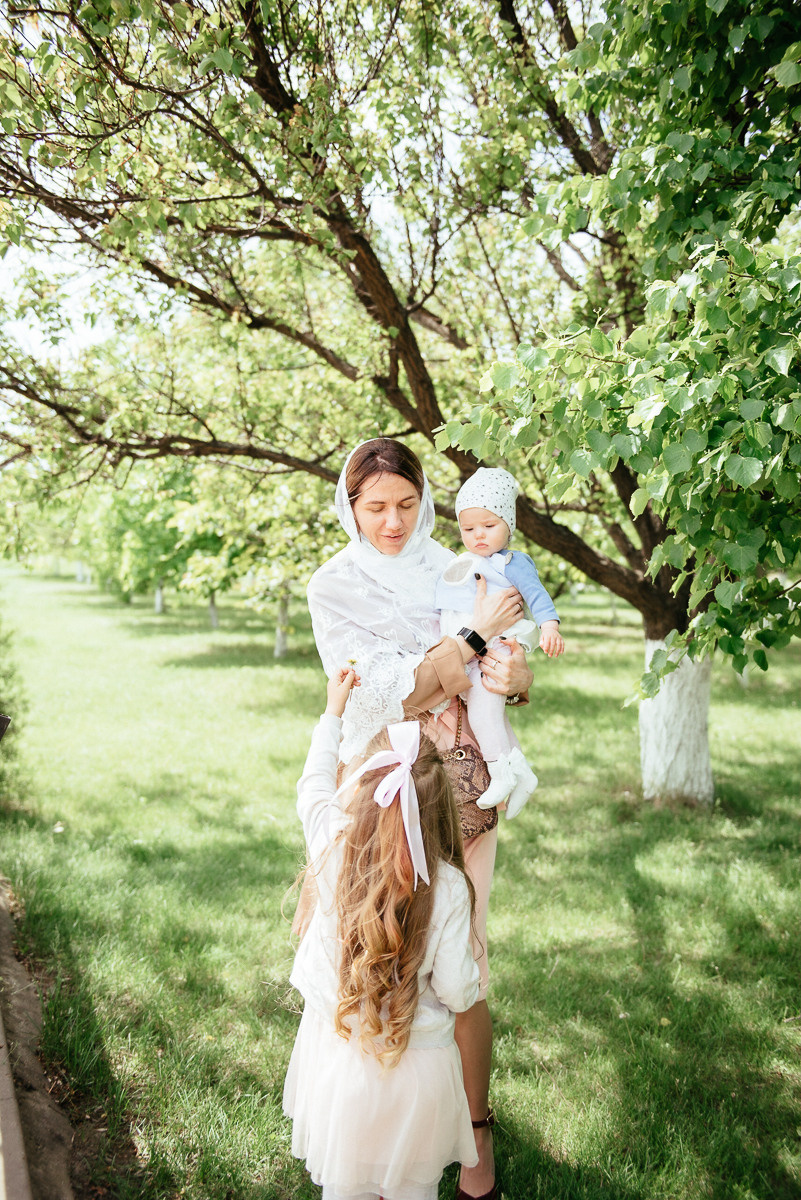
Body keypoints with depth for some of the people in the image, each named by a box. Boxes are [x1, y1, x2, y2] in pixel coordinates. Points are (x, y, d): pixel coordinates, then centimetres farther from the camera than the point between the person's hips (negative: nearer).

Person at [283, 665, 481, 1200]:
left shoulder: (335, 849, -17)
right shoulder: (449, 887, -22)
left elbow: (314, 786, 4)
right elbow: (458, 993, -17)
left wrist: (334, 711, 15)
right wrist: (471, 965, 5)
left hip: (338, 1051, 2)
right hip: (419, 1064, -2)